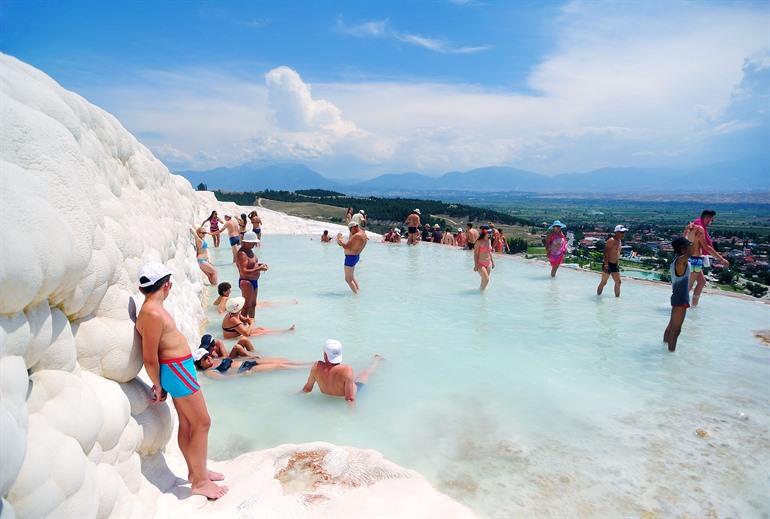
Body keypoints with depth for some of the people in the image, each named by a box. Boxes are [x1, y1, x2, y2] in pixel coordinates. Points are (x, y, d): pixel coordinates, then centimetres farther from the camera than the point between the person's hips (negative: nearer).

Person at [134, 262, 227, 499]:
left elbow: (154, 353, 14)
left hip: (178, 369, 10)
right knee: (202, 423, -1)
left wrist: (160, 384, 17)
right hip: (176, 370, -10)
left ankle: (195, 470, 34)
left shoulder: (153, 308, 8)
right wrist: (158, 385, -7)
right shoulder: (153, 314, -23)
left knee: (187, 422, 19)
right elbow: (149, 358, -20)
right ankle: (200, 482, 10)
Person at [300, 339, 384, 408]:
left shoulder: (316, 367, -31)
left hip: (326, 395, 3)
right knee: (366, 373, 23)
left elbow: (307, 388, -15)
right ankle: (377, 359, 52)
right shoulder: (347, 370, -42)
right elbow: (350, 399, -38)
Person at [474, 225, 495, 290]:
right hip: (480, 264, -6)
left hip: (488, 264, 6)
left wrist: (492, 262, 16)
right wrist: (476, 265, -17)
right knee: (486, 279, -13)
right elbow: (475, 254, -14)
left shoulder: (489, 240, 5)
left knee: (484, 280, 11)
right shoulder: (479, 242, -14)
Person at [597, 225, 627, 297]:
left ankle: (617, 297, 16)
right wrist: (606, 263, -31)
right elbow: (606, 252, -24)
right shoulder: (611, 240, -16)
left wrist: (617, 263, 22)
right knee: (604, 282, 0)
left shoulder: (620, 241, 13)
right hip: (608, 265, -9)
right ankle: (598, 295, 12)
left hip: (615, 265, 9)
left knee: (618, 282, 7)